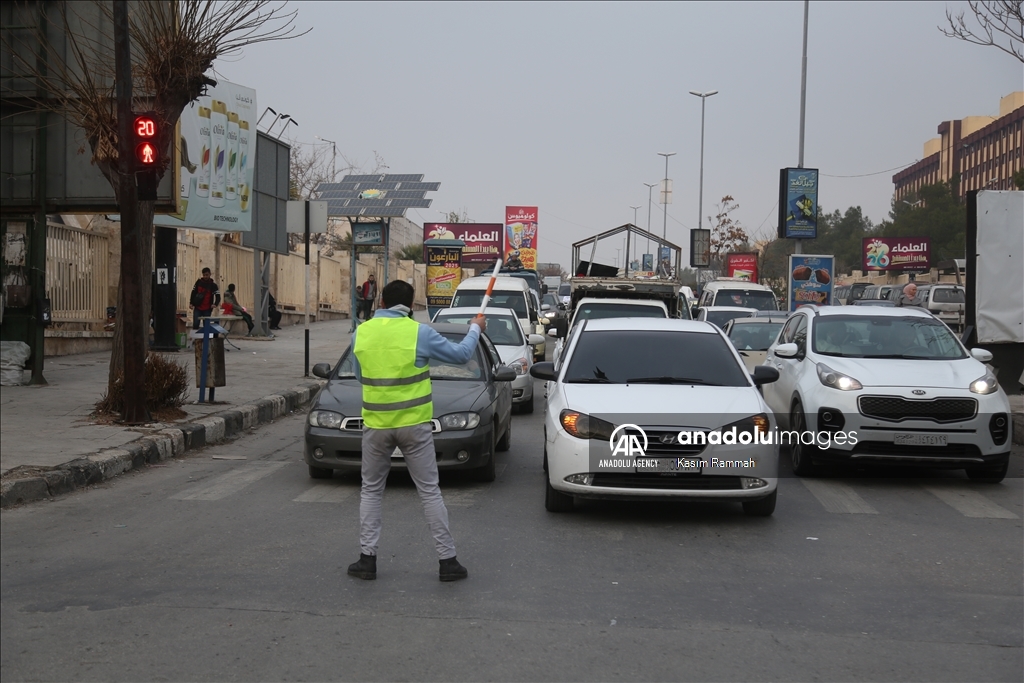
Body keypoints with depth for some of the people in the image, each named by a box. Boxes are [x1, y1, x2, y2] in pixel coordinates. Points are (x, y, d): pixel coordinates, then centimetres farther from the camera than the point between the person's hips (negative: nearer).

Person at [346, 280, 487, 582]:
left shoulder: (361, 333, 0)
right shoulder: (420, 332, -9)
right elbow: (460, 354, 3)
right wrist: (475, 329, 20)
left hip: (376, 425, 2)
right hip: (414, 425, -2)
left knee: (371, 491, 16)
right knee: (429, 492, 6)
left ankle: (367, 558, 14)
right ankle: (447, 560, 9)